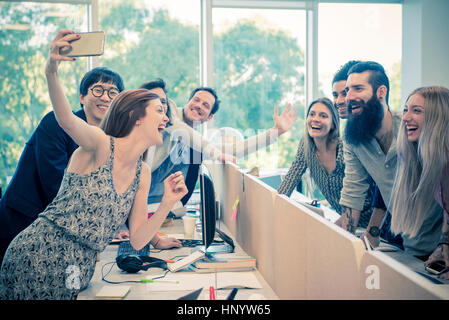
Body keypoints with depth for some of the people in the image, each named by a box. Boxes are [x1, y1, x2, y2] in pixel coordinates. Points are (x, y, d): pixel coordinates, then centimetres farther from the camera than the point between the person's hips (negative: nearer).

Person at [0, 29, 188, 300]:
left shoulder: (143, 174, 6)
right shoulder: (100, 145, -11)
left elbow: (137, 240, 5)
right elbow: (66, 120, -34)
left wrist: (167, 205, -9)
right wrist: (52, 72, -51)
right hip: (37, 257, -6)